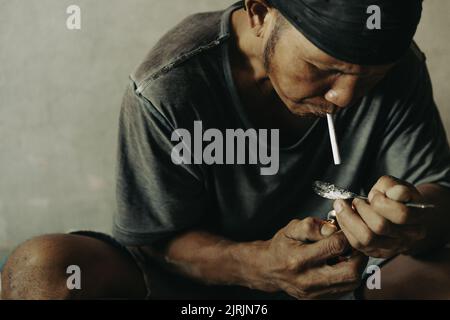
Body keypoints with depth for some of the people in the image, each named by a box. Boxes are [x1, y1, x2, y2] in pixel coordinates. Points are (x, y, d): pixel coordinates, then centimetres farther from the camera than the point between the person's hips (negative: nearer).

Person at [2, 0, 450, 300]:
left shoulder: (399, 71, -13)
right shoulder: (167, 87, -23)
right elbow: (157, 238, -15)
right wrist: (258, 264, -37)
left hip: (344, 272, 2)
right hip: (200, 272, -1)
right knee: (40, 266, -29)